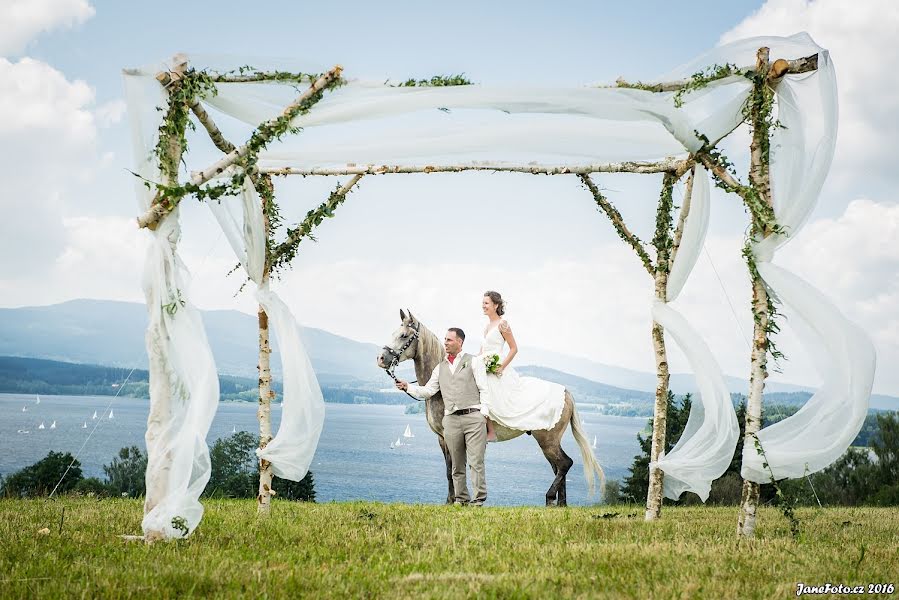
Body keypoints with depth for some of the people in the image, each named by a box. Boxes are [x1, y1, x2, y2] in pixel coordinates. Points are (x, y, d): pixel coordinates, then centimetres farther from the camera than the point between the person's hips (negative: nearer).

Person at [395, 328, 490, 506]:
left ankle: (478, 498, -2)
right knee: (457, 464, 8)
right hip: (451, 419, 4)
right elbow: (427, 391, 14)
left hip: (473, 416, -4)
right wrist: (408, 387, 0)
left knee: (476, 461, -6)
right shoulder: (440, 367, 17)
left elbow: (483, 389, 2)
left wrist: (485, 413, -7)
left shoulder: (473, 362, 6)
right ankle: (460, 498, 16)